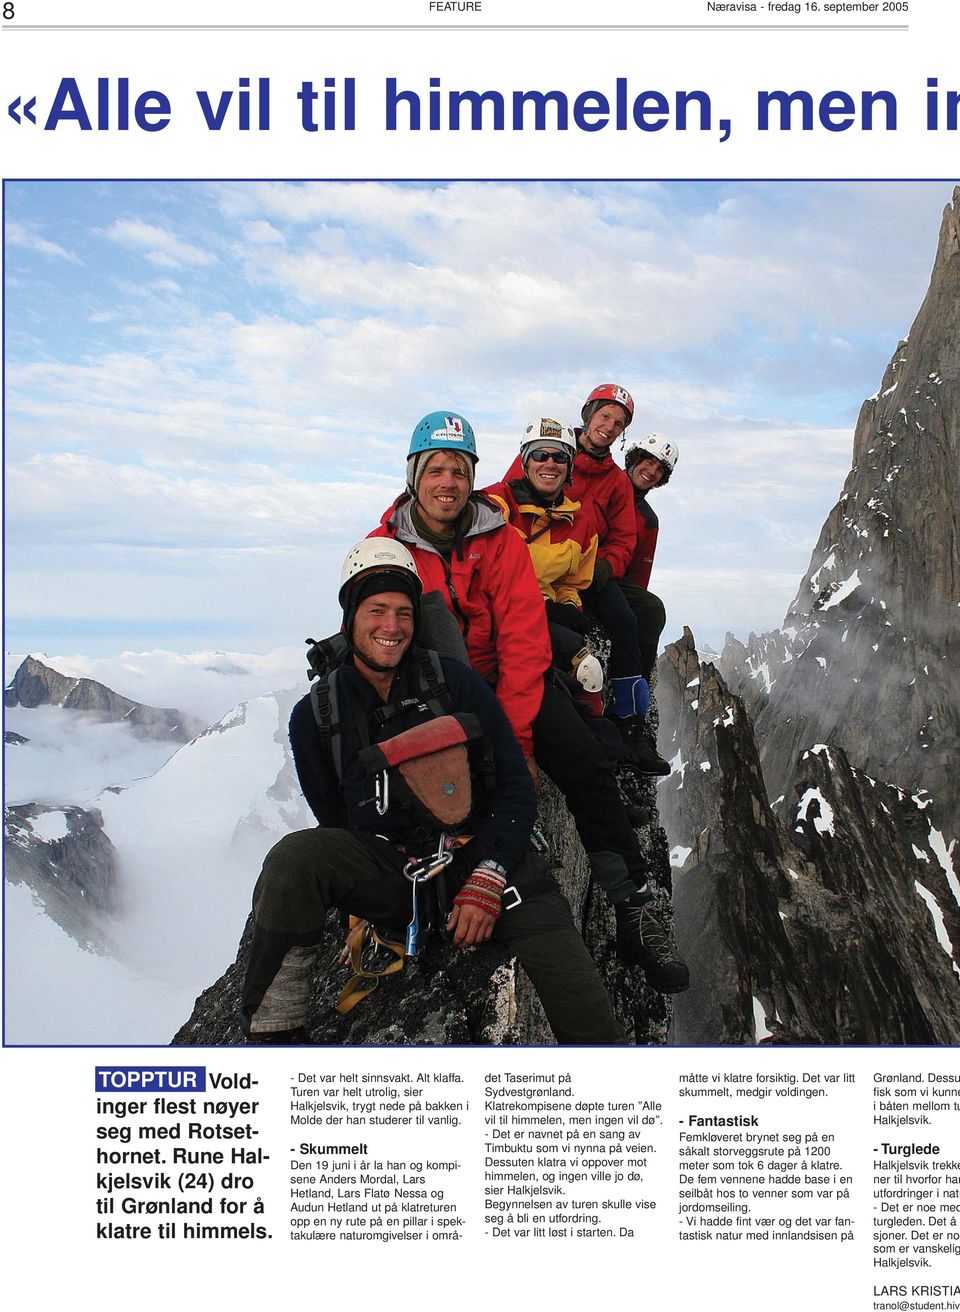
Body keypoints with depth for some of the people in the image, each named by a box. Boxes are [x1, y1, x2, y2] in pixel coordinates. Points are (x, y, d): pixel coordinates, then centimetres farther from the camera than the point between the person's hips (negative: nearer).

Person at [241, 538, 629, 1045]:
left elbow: (516, 786, -1)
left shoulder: (454, 681, -2)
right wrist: (357, 905, -3)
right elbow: (334, 822, 11)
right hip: (386, 874, 1)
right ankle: (272, 1027, -18)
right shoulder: (316, 717, 2)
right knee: (293, 859, -29)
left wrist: (486, 879, -12)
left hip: (483, 858, -1)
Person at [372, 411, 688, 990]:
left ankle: (635, 910, -11)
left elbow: (523, 646, -11)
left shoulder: (502, 542, -6)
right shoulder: (382, 549, -4)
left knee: (586, 764, -19)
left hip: (500, 684, 1)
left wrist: (515, 737, -20)